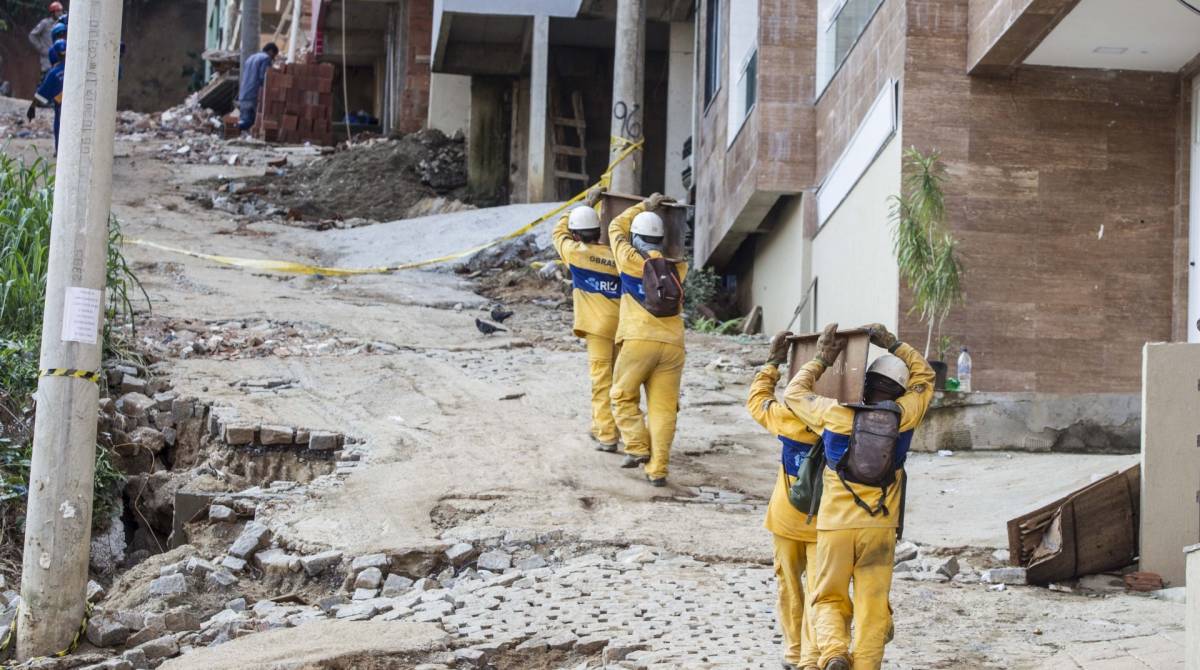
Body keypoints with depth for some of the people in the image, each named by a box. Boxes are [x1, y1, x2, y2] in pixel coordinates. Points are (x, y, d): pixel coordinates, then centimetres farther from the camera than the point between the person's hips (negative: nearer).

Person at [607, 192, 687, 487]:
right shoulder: (676, 268, 14)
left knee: (623, 397, 13)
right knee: (663, 407, 2)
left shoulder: (631, 261, 6)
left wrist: (644, 206, 33)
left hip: (639, 340, -3)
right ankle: (657, 468, -2)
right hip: (672, 344, 3)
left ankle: (638, 448, -1)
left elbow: (616, 227, 22)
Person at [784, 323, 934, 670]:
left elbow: (794, 393, 14)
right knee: (872, 609, 5)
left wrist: (822, 360, 20)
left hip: (835, 525, 0)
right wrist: (893, 345, 19)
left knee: (829, 599, 10)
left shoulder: (836, 414, -3)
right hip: (879, 528, 0)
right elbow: (924, 376, 20)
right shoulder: (902, 415, 1)